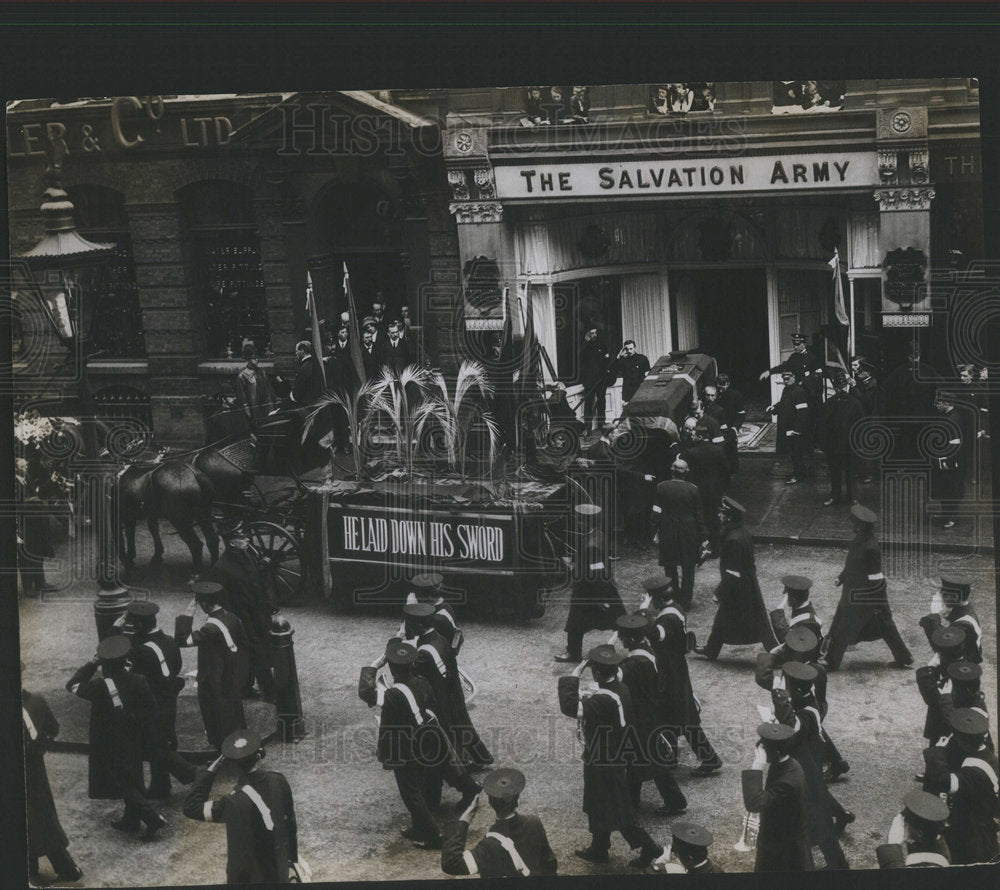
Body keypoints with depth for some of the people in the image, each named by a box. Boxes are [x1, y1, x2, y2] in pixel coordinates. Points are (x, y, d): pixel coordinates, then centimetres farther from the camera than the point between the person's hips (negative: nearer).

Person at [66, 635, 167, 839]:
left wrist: (92, 663, -10)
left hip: (111, 745, -5)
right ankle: (131, 820, 35)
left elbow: (73, 685, -9)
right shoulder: (138, 681, -13)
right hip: (134, 742, 5)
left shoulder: (99, 686, -24)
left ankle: (152, 818, -3)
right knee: (132, 780, 21)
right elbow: (151, 706, -3)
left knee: (125, 783, 5)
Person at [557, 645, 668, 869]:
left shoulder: (604, 700, -33)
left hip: (603, 765, -9)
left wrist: (573, 676, -33)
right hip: (613, 760, 9)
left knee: (618, 812, 6)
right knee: (598, 807, 24)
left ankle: (648, 848, 15)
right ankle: (598, 849, 39)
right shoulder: (621, 690, -3)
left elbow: (570, 706, -42)